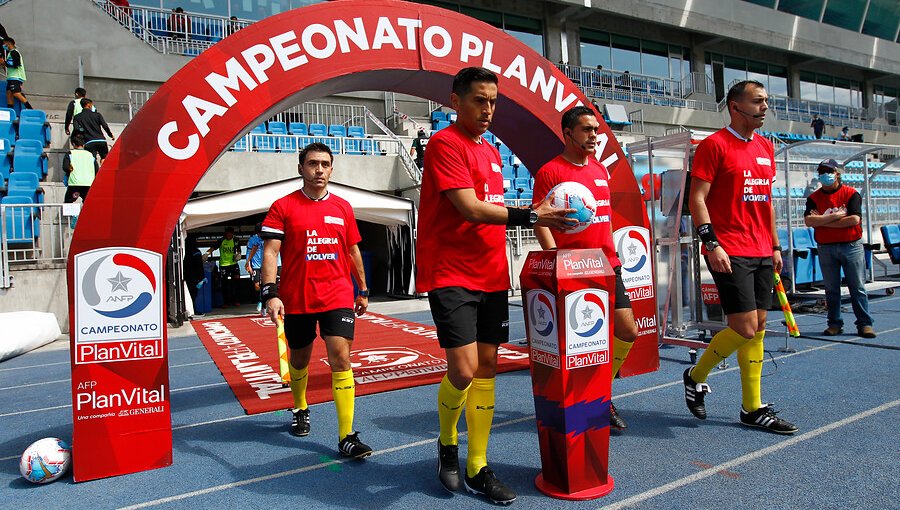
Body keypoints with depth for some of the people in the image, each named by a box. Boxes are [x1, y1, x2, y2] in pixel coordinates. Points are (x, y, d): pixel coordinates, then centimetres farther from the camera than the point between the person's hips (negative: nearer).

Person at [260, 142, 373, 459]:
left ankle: (347, 437, -5)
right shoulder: (283, 207, -2)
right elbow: (270, 251, -8)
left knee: (341, 358, -10)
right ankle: (301, 410, 45)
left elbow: (353, 250, 15)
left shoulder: (343, 207, 7)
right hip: (296, 300, -1)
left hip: (338, 296, 1)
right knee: (300, 358, 17)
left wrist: (363, 290, 17)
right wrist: (270, 293, -19)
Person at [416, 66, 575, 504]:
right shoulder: (445, 144, -8)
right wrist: (531, 216, -21)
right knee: (463, 370, -12)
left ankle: (477, 469, 18)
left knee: (486, 366, 7)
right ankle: (447, 444, 19)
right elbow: (471, 209, -18)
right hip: (451, 275, -8)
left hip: (490, 275, 8)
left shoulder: (491, 152, 18)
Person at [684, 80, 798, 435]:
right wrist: (711, 242, -20)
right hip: (729, 253, -8)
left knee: (758, 329, 9)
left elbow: (766, 201, 21)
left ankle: (753, 409, 18)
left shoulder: (766, 147, 16)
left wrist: (774, 246, 17)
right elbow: (697, 198, -12)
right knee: (745, 329, -10)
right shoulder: (714, 145, -7)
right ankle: (696, 376, 15)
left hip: (762, 253, 8)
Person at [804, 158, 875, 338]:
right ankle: (835, 324, 14)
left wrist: (822, 221, -10)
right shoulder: (814, 198, 6)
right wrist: (835, 216, -14)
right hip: (825, 248, 2)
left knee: (858, 287, 1)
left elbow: (854, 219, -13)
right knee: (831, 289, 6)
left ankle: (864, 324, 7)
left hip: (851, 246, -2)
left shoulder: (851, 194, 0)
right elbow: (808, 221, -8)